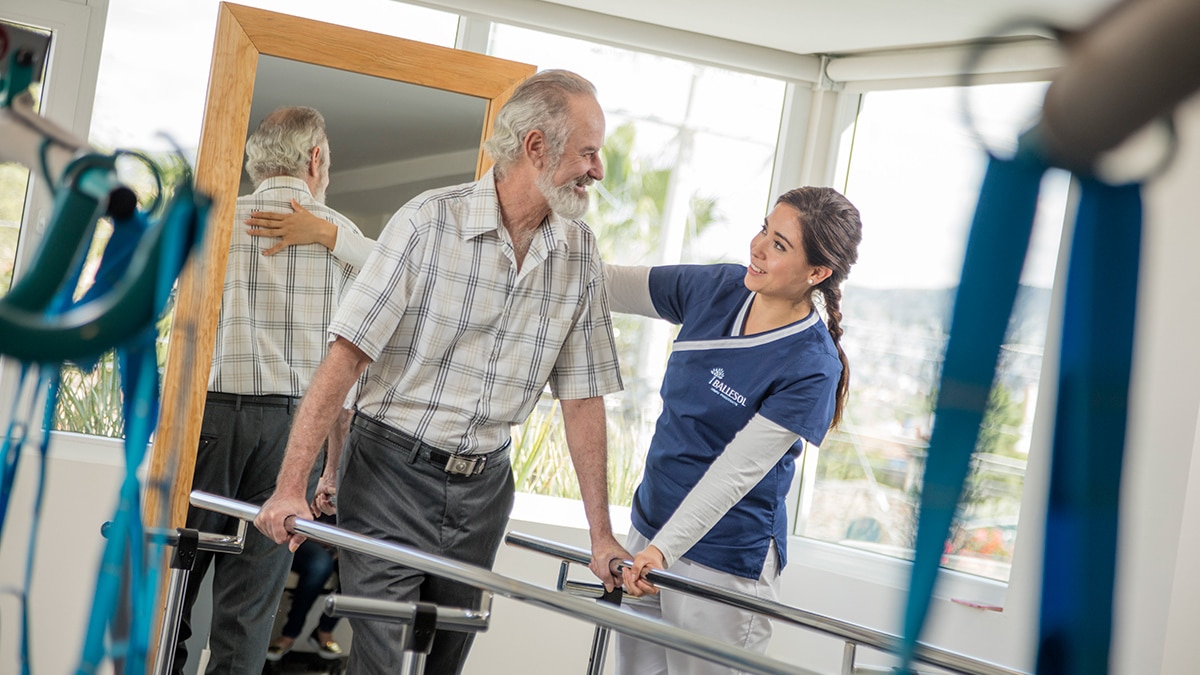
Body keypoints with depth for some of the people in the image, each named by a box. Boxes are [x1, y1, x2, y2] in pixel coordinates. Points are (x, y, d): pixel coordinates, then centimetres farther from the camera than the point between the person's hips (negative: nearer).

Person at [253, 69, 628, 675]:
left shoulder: (580, 253, 1)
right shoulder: (431, 221, -13)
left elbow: (582, 396, 5)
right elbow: (346, 355, -15)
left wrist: (601, 535, 3)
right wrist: (291, 487, -21)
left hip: (483, 486, 5)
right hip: (392, 471, -4)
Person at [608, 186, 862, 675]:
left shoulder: (811, 367, -19)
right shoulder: (716, 288, -1)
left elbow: (736, 471, -24)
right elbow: (606, 283, 4)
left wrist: (663, 550, -30)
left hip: (724, 560, -6)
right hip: (649, 527, 6)